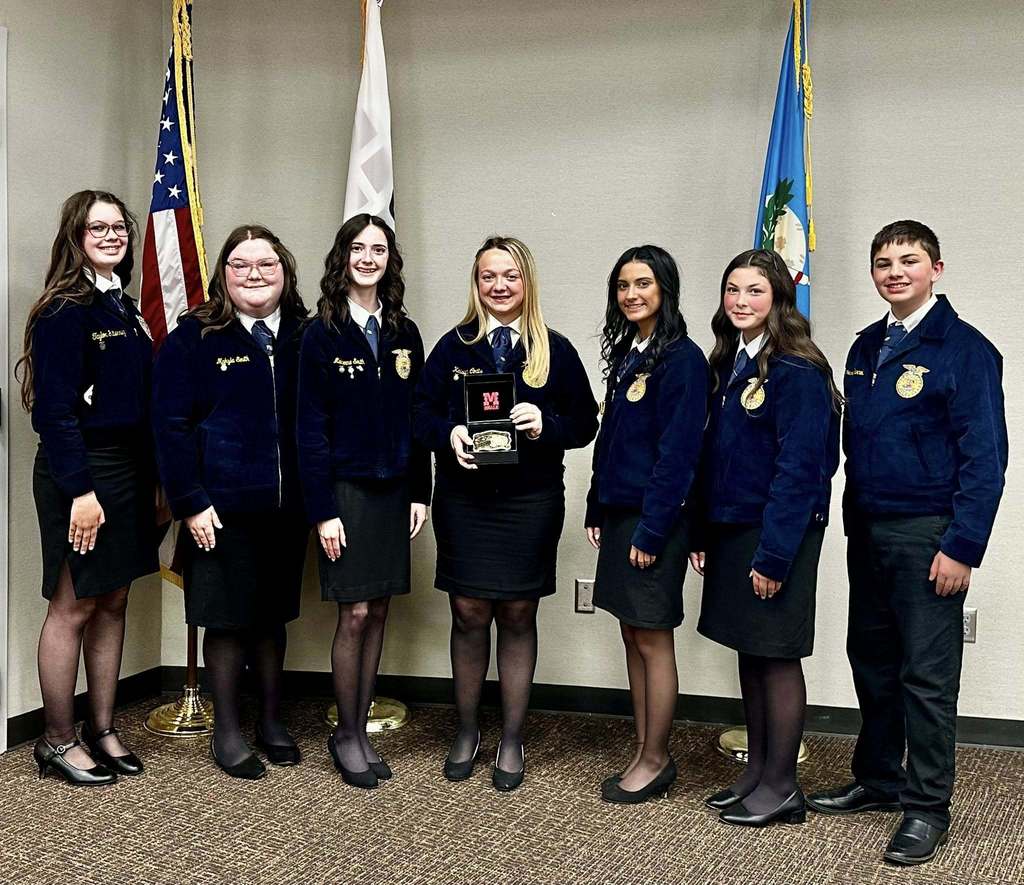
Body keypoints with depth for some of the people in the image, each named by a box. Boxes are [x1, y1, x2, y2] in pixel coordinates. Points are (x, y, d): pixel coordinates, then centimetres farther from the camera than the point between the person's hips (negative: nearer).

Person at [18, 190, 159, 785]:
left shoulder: (125, 310, 13)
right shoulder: (64, 312, -12)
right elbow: (56, 409, -17)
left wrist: (152, 480, 12)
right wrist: (81, 491, -21)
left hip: (130, 470, 8)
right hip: (81, 473, -8)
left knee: (114, 603, 12)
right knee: (73, 607, 1)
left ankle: (103, 729, 22)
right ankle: (58, 741, 14)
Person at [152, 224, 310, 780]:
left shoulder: (304, 337, 6)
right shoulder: (194, 337, -5)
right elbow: (170, 424, -7)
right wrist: (190, 502, -13)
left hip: (286, 506, 4)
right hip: (221, 508, -3)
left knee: (273, 616, 15)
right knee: (226, 619, 6)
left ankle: (271, 720, 30)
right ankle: (227, 731, 21)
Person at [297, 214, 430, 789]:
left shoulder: (405, 334, 8)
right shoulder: (322, 333, -5)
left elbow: (416, 418, 10)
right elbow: (311, 428, -7)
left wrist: (420, 493, 4)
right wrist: (322, 510, -12)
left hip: (394, 489, 4)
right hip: (345, 488, -4)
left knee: (379, 612, 8)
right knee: (356, 614, -3)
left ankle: (361, 730, 20)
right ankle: (346, 735, 14)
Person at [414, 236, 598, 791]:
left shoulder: (555, 351, 3)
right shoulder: (454, 346, 5)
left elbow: (584, 422, 3)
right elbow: (421, 409, 4)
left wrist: (546, 424, -16)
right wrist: (447, 434, -16)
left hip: (531, 501, 0)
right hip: (464, 499, 1)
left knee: (518, 616, 6)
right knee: (468, 615, 4)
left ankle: (511, 740, 19)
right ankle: (466, 731, 23)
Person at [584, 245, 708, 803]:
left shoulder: (681, 359, -12)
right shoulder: (626, 353, 13)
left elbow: (677, 453, -17)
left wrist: (652, 529, -19)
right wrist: (597, 510, 12)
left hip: (654, 519, -8)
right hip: (619, 513, 8)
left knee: (652, 639, 1)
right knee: (633, 636, 12)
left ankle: (655, 761, 13)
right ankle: (644, 753, 22)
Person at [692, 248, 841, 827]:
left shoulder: (796, 371, -15)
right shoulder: (731, 363, 10)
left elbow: (799, 470, -19)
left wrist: (772, 555, -20)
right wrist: (704, 534, 9)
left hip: (778, 535, -8)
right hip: (732, 530, 8)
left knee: (777, 657, 1)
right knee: (750, 653, 14)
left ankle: (782, 788, 14)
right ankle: (757, 775, 26)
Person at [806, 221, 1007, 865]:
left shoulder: (964, 349, -9)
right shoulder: (867, 347, 12)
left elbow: (985, 457, -12)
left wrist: (963, 547, -17)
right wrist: (854, 522, 11)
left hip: (928, 535, -7)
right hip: (867, 529, 7)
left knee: (927, 673, 0)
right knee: (872, 661, 15)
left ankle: (928, 806, 11)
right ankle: (877, 780, 30)